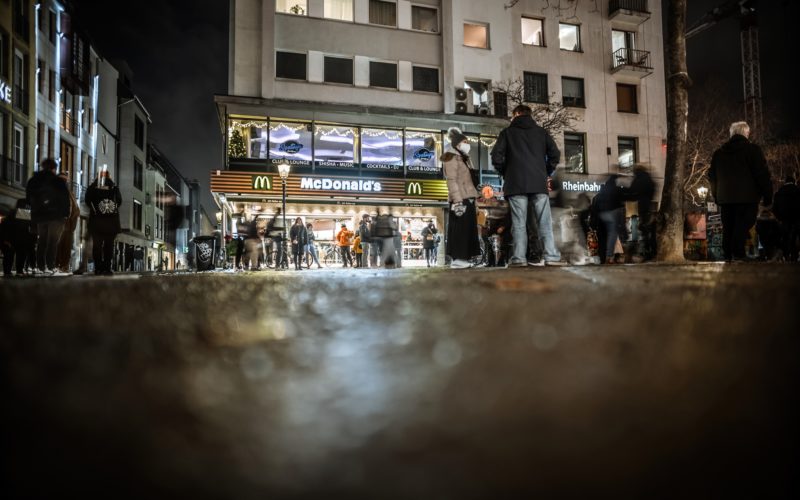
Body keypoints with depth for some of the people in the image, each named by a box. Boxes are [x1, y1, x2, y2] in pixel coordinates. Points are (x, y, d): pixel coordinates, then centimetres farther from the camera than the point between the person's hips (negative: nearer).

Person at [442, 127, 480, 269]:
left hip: (467, 198, 9)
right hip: (460, 199, -9)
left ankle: (462, 258, 9)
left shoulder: (463, 159, 22)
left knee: (467, 229, 7)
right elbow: (452, 181, -15)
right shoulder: (452, 158, -6)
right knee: (460, 229, -11)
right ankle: (457, 259, -11)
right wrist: (457, 200, -24)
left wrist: (472, 199, 19)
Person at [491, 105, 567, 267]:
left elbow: (496, 157, -1)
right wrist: (547, 173, 17)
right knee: (545, 222, 0)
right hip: (539, 182, 1)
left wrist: (505, 173, 12)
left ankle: (519, 258, -8)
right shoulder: (541, 131, 15)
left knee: (519, 223, -2)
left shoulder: (507, 132, 9)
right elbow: (555, 154, 6)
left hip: (516, 183, -1)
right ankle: (552, 256, -6)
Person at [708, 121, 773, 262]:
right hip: (747, 197, -5)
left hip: (725, 197, 5)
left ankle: (728, 255, 9)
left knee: (728, 227, 8)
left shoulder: (718, 153, 13)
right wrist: (767, 196, 0)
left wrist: (716, 195, 23)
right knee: (742, 226, -8)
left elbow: (712, 176, 17)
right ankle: (738, 254, -18)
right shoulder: (753, 149, -3)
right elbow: (762, 174, -6)